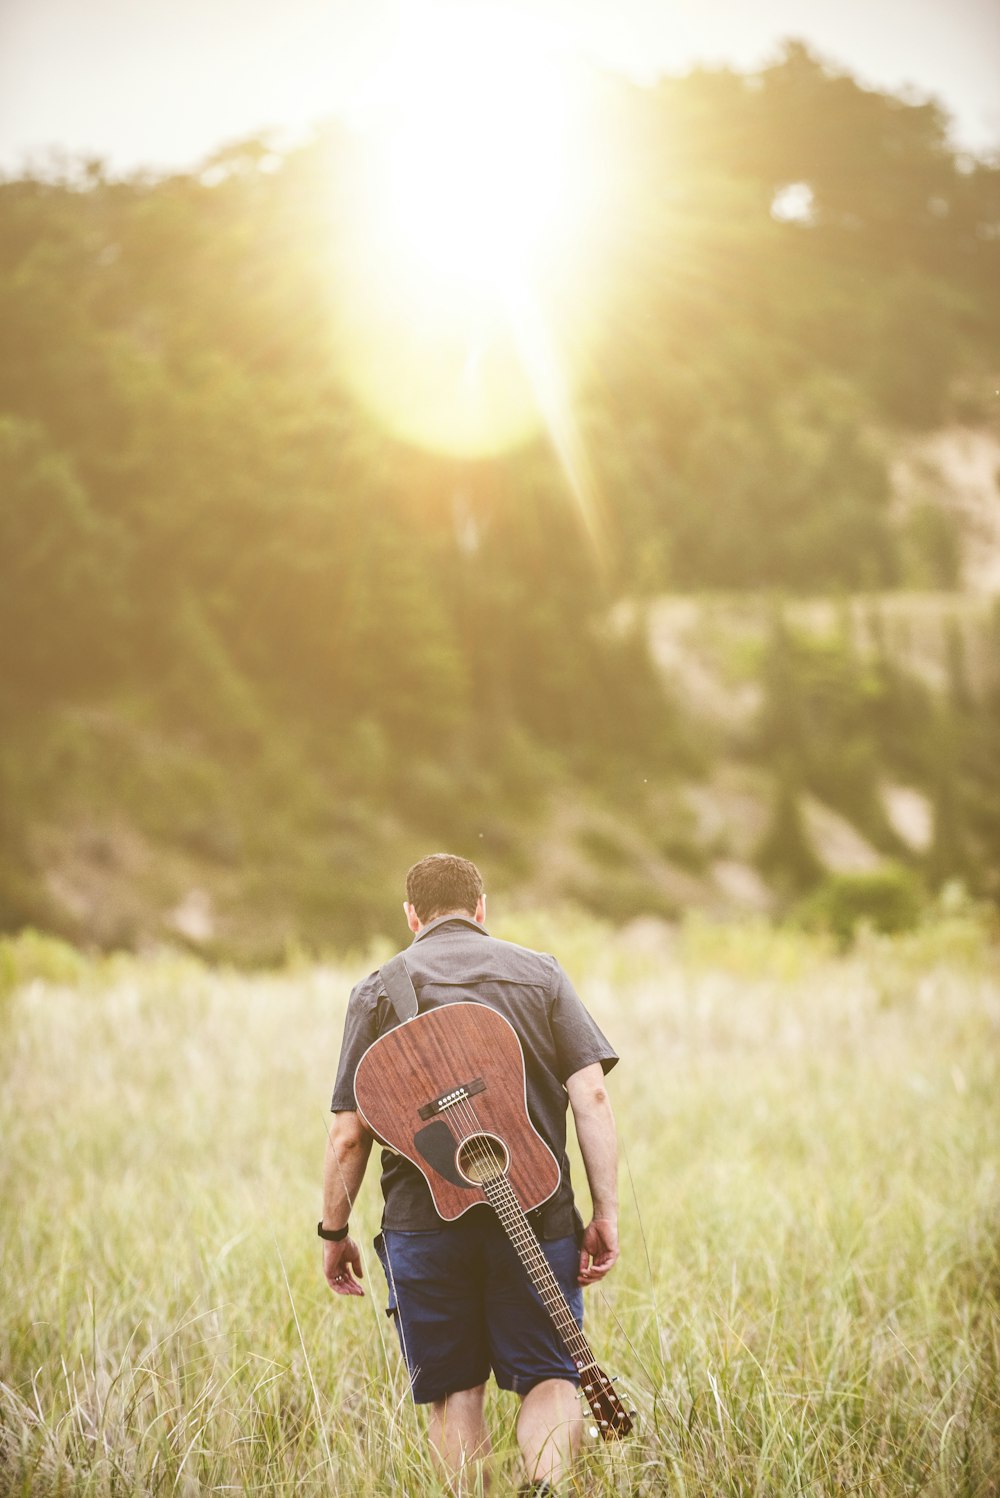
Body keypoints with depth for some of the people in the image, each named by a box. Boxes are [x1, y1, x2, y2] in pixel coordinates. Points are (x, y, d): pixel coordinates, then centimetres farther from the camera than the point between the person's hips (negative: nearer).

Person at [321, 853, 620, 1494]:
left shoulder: (379, 990, 4)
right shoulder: (540, 973, 7)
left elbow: (349, 1134, 1)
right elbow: (592, 1096, -3)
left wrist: (334, 1232, 12)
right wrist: (606, 1214, -2)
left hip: (426, 1217, 0)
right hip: (536, 1213, 1)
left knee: (455, 1389, 10)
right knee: (549, 1375, 5)